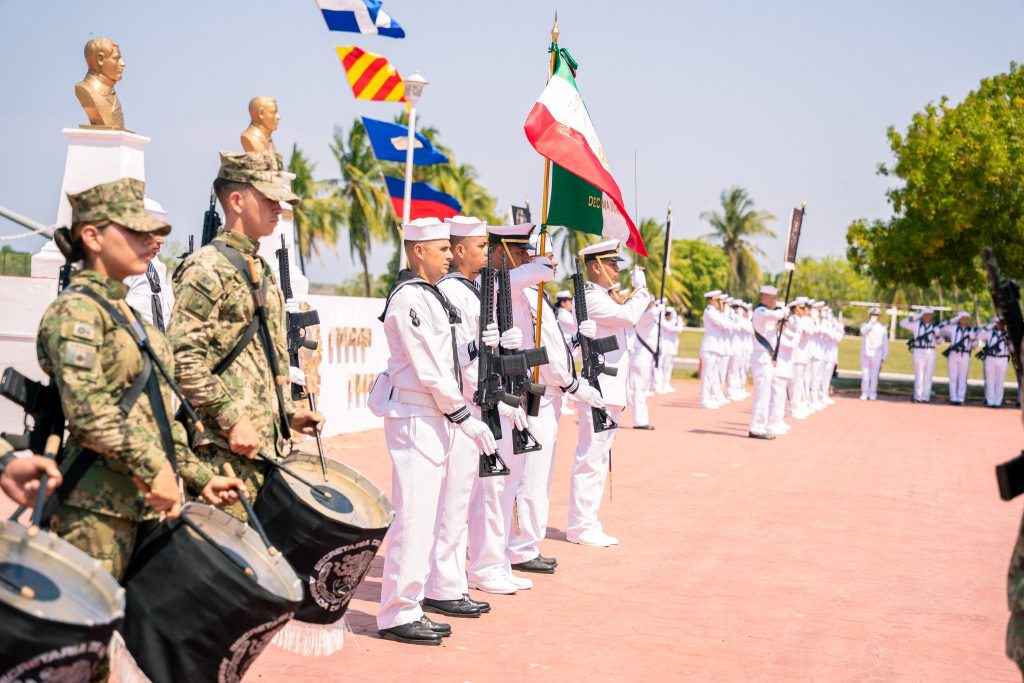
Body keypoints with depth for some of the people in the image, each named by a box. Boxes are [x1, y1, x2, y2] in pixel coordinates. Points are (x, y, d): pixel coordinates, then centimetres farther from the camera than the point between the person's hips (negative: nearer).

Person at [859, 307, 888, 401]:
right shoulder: (865, 325, 10)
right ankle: (865, 394, 3)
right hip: (865, 354, 1)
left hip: (876, 355, -1)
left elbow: (885, 344, 7)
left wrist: (884, 357, 1)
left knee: (874, 375, -2)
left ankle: (872, 394, 2)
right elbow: (863, 331, -16)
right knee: (865, 374, 0)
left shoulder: (882, 328, 7)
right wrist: (871, 323, -22)